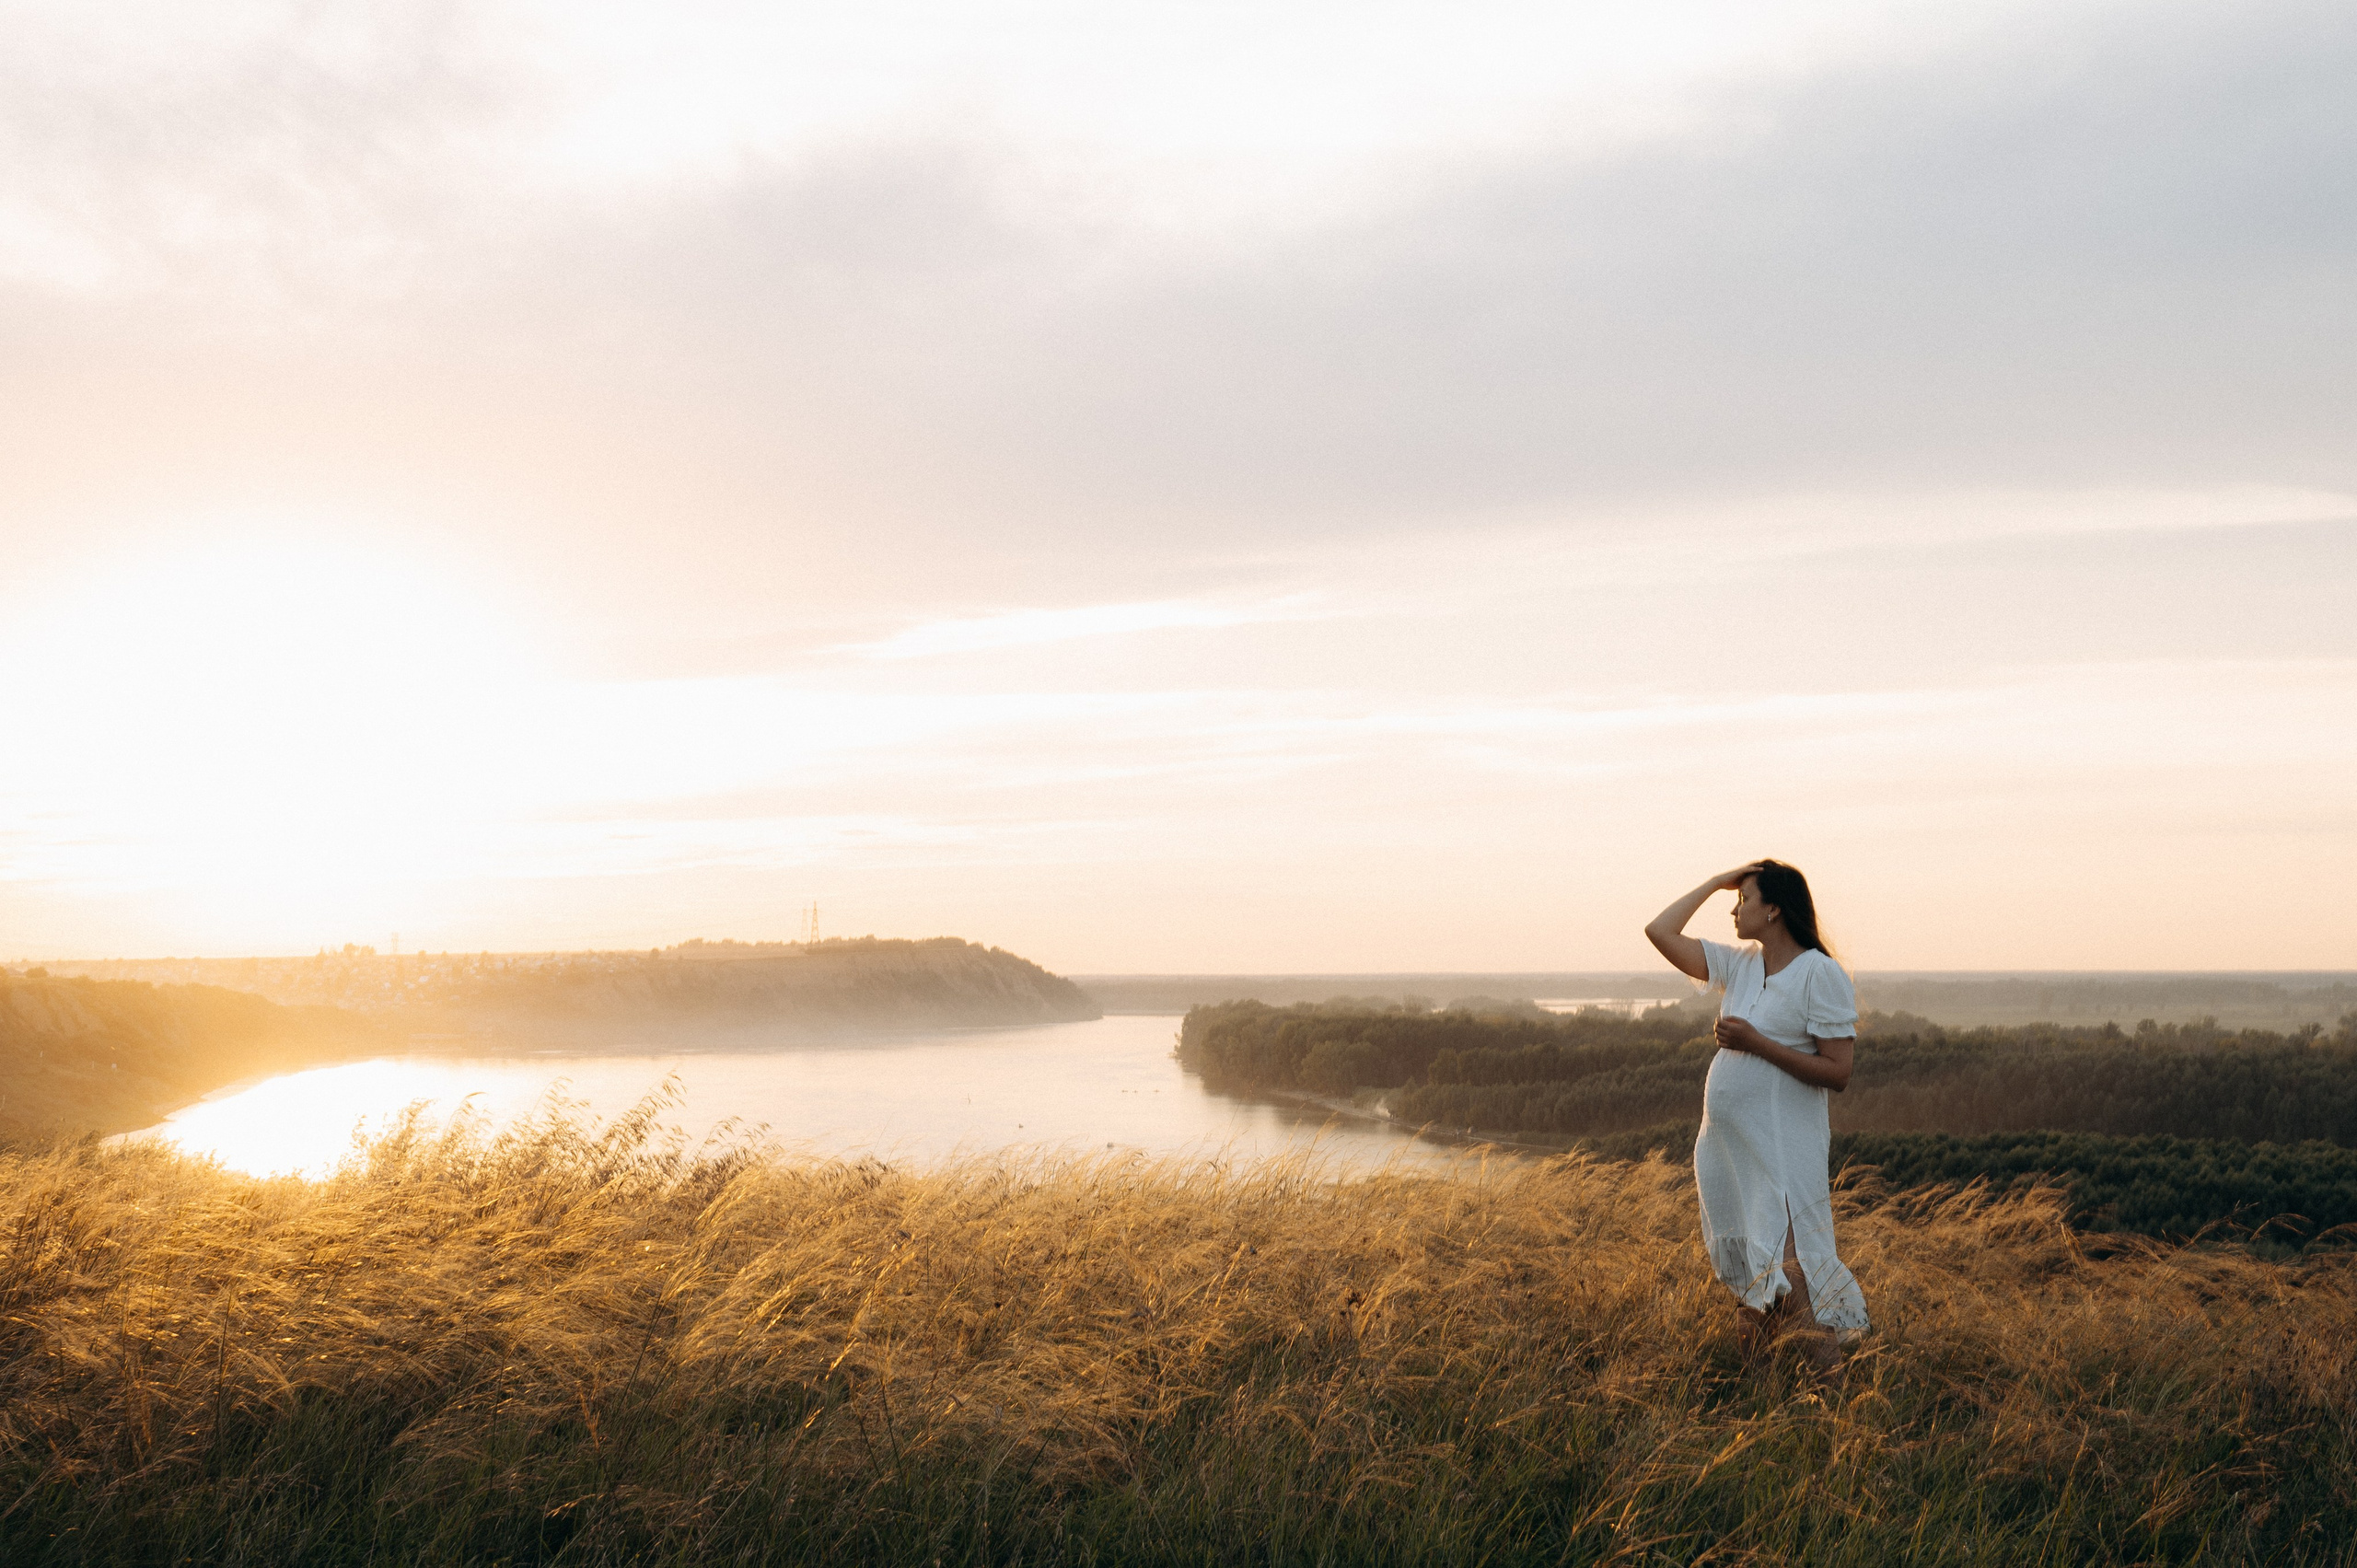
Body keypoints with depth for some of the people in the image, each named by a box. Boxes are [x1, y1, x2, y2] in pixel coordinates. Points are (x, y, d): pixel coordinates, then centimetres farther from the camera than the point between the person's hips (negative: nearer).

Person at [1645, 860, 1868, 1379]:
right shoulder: (1739, 965, 11)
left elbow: (1838, 1072, -16)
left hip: (1781, 1156, -7)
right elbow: (1661, 932, 13)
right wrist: (1715, 883, 10)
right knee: (1746, 1275, 17)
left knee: (1792, 1273, -13)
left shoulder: (1820, 975, -11)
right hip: (1726, 1143, 7)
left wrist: (1757, 1043, -19)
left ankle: (1834, 1389, -6)